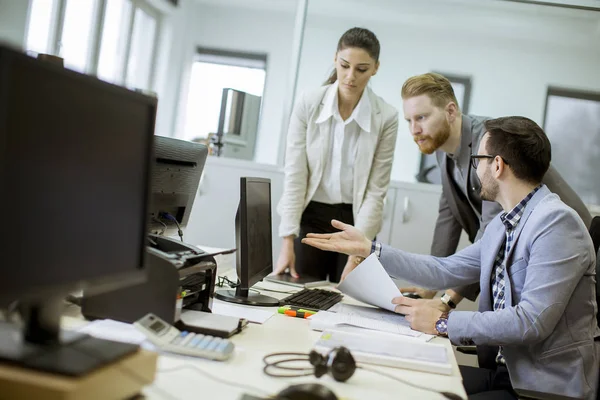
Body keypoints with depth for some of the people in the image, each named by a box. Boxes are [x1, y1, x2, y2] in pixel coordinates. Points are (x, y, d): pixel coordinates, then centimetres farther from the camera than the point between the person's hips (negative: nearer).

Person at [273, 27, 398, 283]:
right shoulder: (308, 104, -9)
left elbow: (376, 190, -8)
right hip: (311, 217, 0)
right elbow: (294, 175, -10)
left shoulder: (386, 117, -9)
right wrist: (288, 242, -14)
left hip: (356, 220, 0)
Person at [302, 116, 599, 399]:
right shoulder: (503, 225, 7)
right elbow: (445, 271, 8)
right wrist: (367, 249, 8)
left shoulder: (557, 222, -20)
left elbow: (532, 321, -26)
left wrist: (444, 323, -23)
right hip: (507, 370, 7)